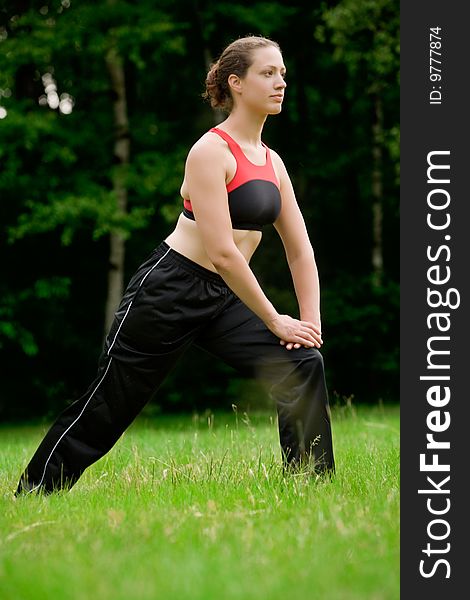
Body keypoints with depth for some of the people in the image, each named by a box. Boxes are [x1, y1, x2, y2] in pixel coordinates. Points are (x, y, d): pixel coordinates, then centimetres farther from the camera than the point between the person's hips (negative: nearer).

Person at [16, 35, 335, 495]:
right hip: (169, 290, -7)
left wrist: (310, 321, -1)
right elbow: (221, 253, -22)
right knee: (105, 410, 2)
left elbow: (300, 252, 12)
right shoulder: (211, 151, -16)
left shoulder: (272, 163, 8)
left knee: (303, 364, -13)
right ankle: (31, 496, 20)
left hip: (223, 300, 7)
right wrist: (275, 322, -19)